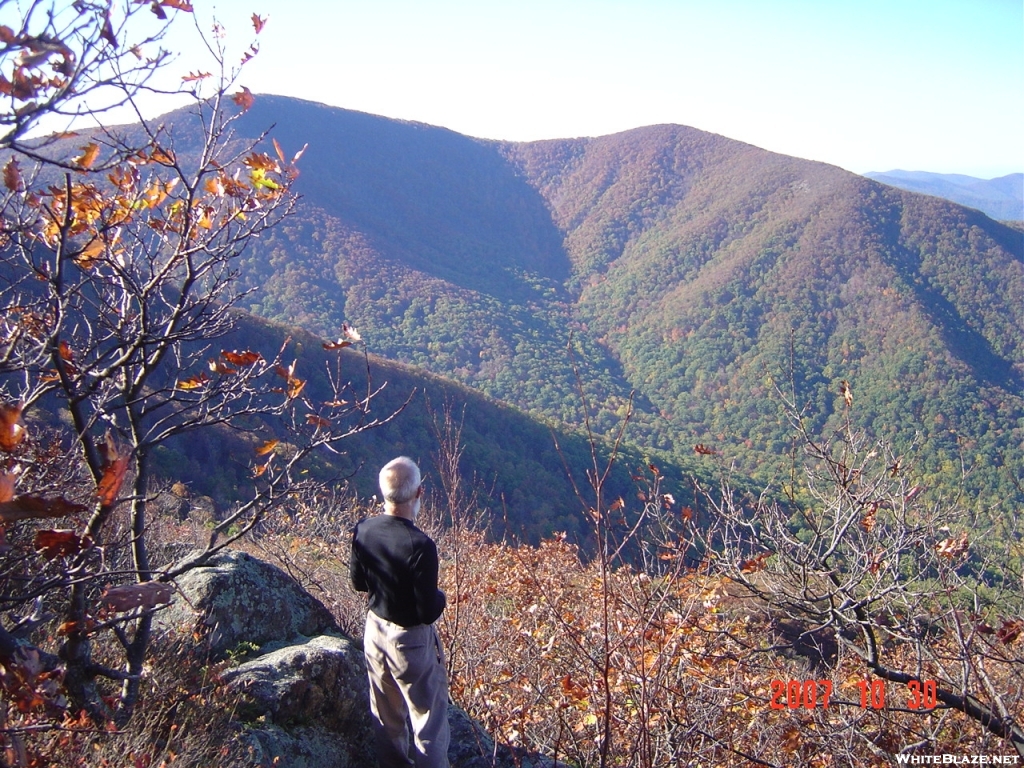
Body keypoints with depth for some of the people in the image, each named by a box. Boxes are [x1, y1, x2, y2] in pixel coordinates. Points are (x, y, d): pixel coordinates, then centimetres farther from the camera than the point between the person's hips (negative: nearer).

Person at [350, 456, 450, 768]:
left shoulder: (363, 530, -10)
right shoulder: (419, 545, -30)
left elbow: (358, 582, 5)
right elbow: (428, 612, -24)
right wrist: (440, 597, -4)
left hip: (375, 630, 7)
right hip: (410, 639, -6)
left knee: (386, 714, 24)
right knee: (429, 718, 12)